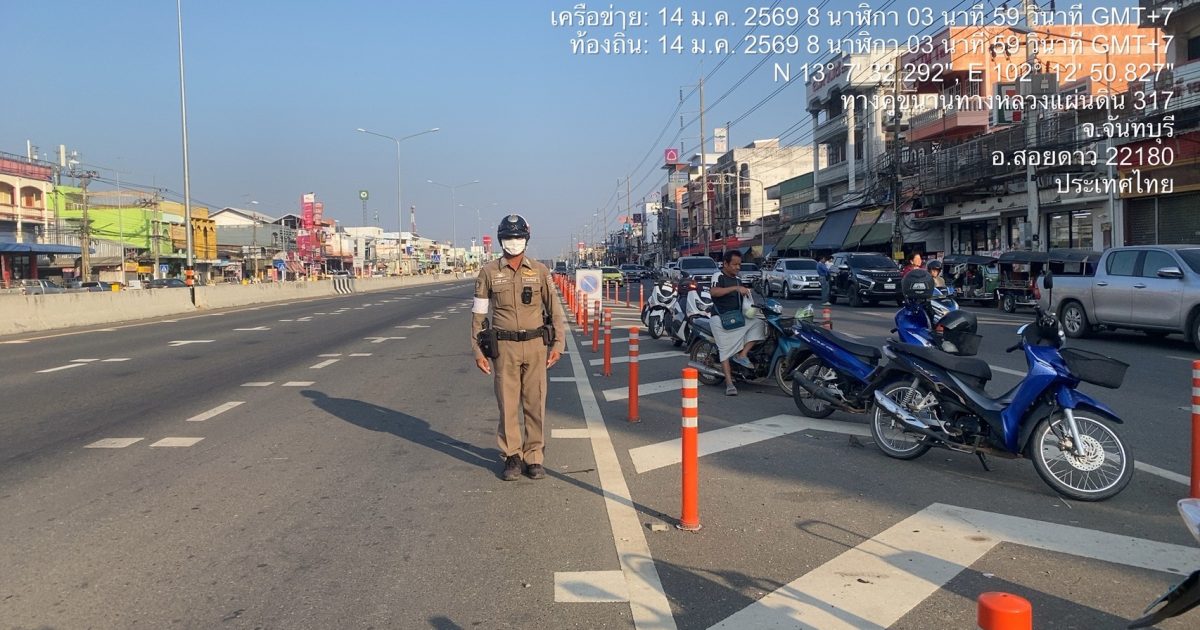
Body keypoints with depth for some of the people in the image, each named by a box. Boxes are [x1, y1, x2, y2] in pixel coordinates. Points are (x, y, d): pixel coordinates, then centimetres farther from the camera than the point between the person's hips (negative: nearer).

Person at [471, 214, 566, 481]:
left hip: (535, 345, 1)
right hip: (504, 347, 0)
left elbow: (554, 309, 7)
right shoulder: (489, 272, 3)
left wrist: (558, 344, 1)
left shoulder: (539, 270, 5)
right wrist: (478, 351, 0)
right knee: (507, 404, 3)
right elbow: (479, 313, 5)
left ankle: (534, 457, 14)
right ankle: (512, 457, 15)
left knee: (535, 403, 3)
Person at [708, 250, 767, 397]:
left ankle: (742, 355, -16)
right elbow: (713, 292, -28)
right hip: (720, 318, -7)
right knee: (725, 348, -15)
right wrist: (736, 288, -32)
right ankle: (729, 383, -17)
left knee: (758, 323, -13)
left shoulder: (737, 280, 17)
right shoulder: (719, 276, -6)